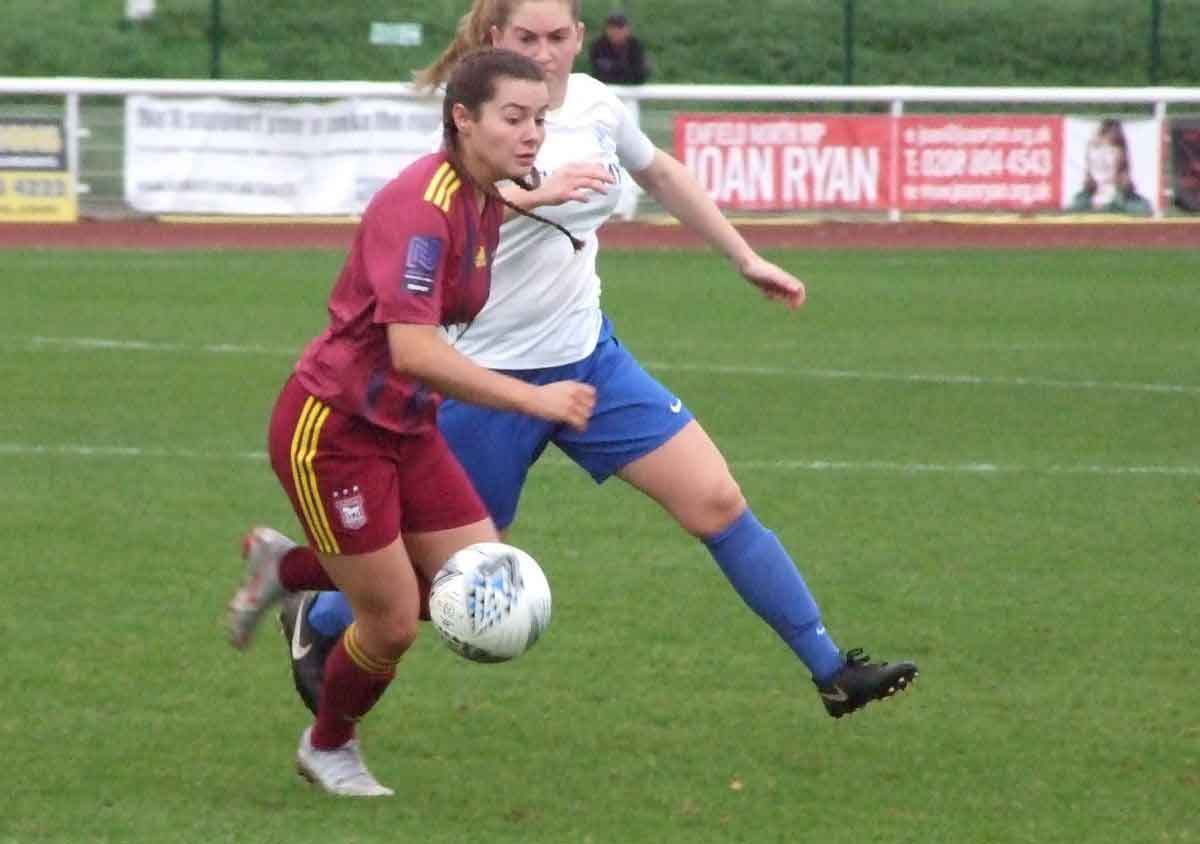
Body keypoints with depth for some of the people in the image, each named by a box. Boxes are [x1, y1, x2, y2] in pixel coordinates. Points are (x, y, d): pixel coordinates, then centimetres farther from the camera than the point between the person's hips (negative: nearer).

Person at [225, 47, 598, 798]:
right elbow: (413, 352, -33)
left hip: (405, 426, 9)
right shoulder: (422, 206, -26)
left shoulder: (487, 201, 1)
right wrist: (533, 399, -31)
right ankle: (329, 748, 28)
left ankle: (288, 568, 23)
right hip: (331, 428, -9)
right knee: (393, 623, -3)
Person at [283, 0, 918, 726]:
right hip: (490, 374, -5)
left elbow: (660, 173, 21)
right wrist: (534, 194, -53)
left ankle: (831, 671, 5)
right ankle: (314, 623, 35)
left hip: (590, 359, 5)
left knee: (716, 499, -3)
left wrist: (747, 259, 23)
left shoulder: (594, 103, 1)